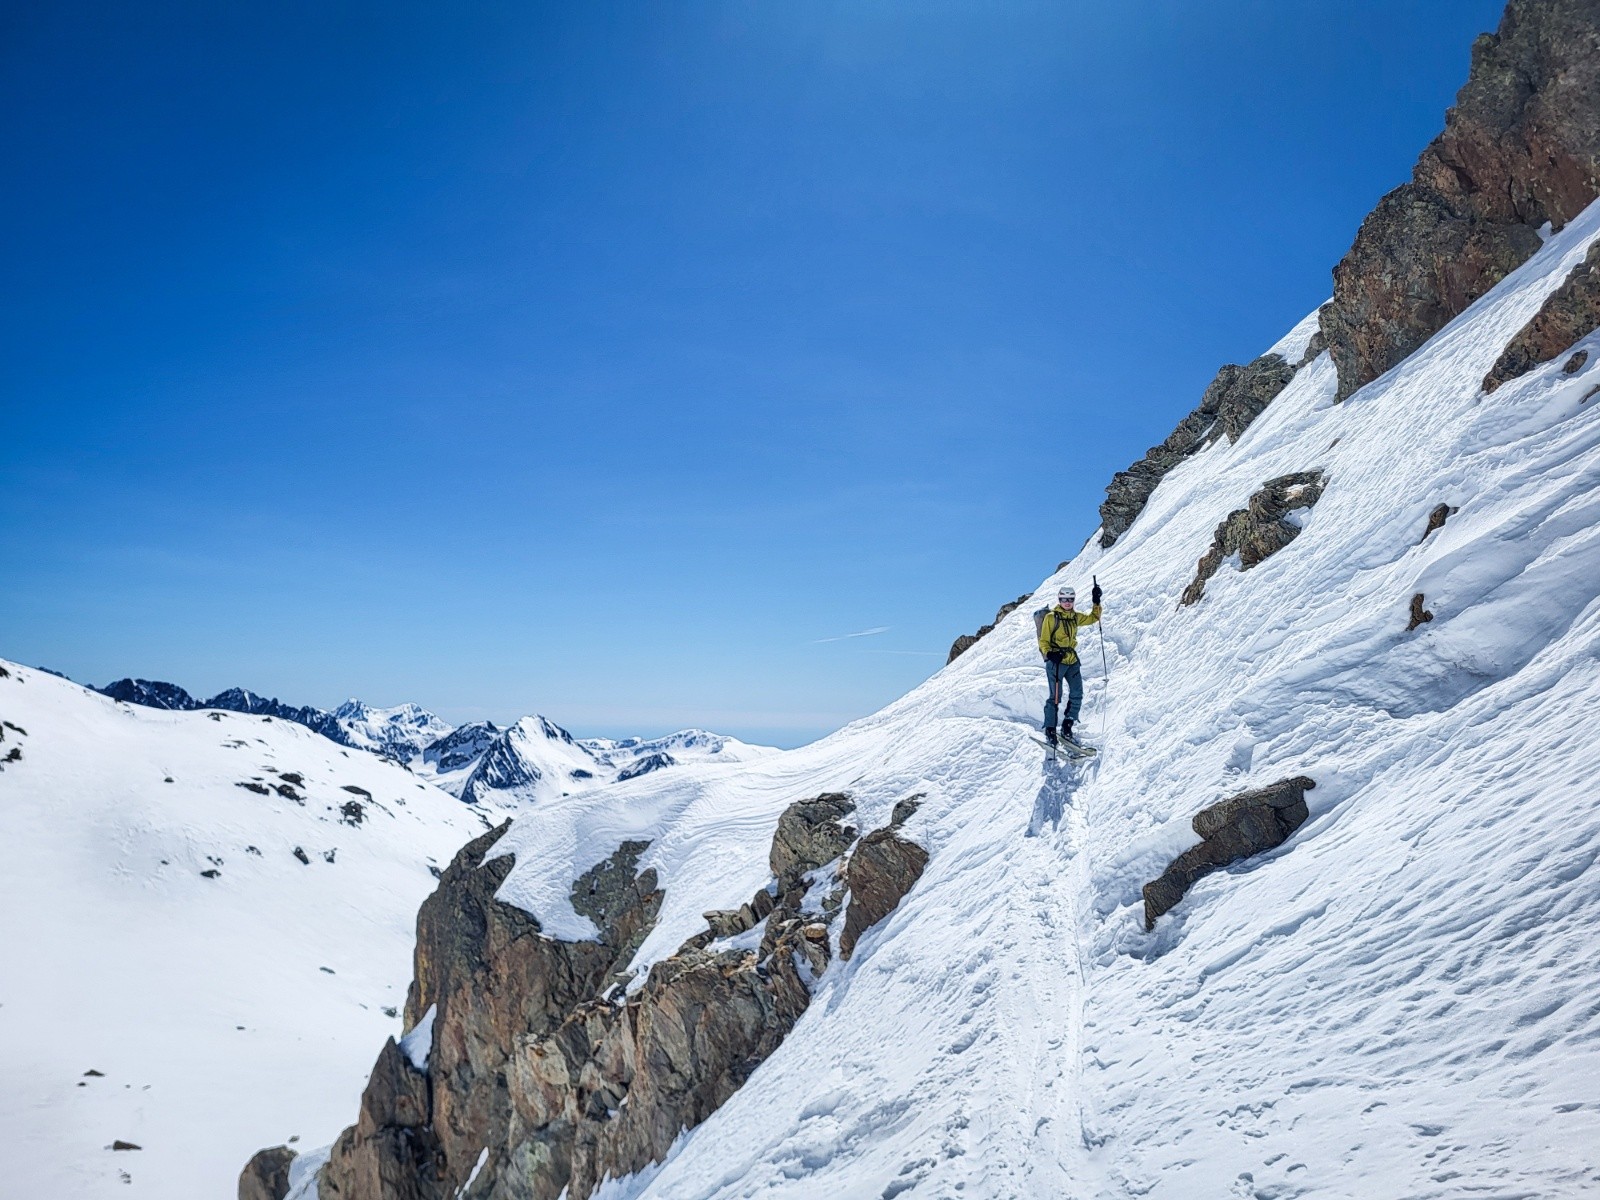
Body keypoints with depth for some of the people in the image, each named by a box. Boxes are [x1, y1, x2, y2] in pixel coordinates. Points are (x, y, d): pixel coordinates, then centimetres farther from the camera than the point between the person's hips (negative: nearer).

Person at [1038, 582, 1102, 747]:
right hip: (1056, 661, -6)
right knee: (1055, 697, -6)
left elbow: (1093, 617, 25)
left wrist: (1096, 602, 10)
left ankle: (1067, 729, 15)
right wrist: (1049, 653, -25)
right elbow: (1043, 641, -7)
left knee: (1077, 695, 3)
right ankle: (1050, 731, 5)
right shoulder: (1051, 617, -5)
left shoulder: (1075, 617, 12)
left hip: (1072, 660, 6)